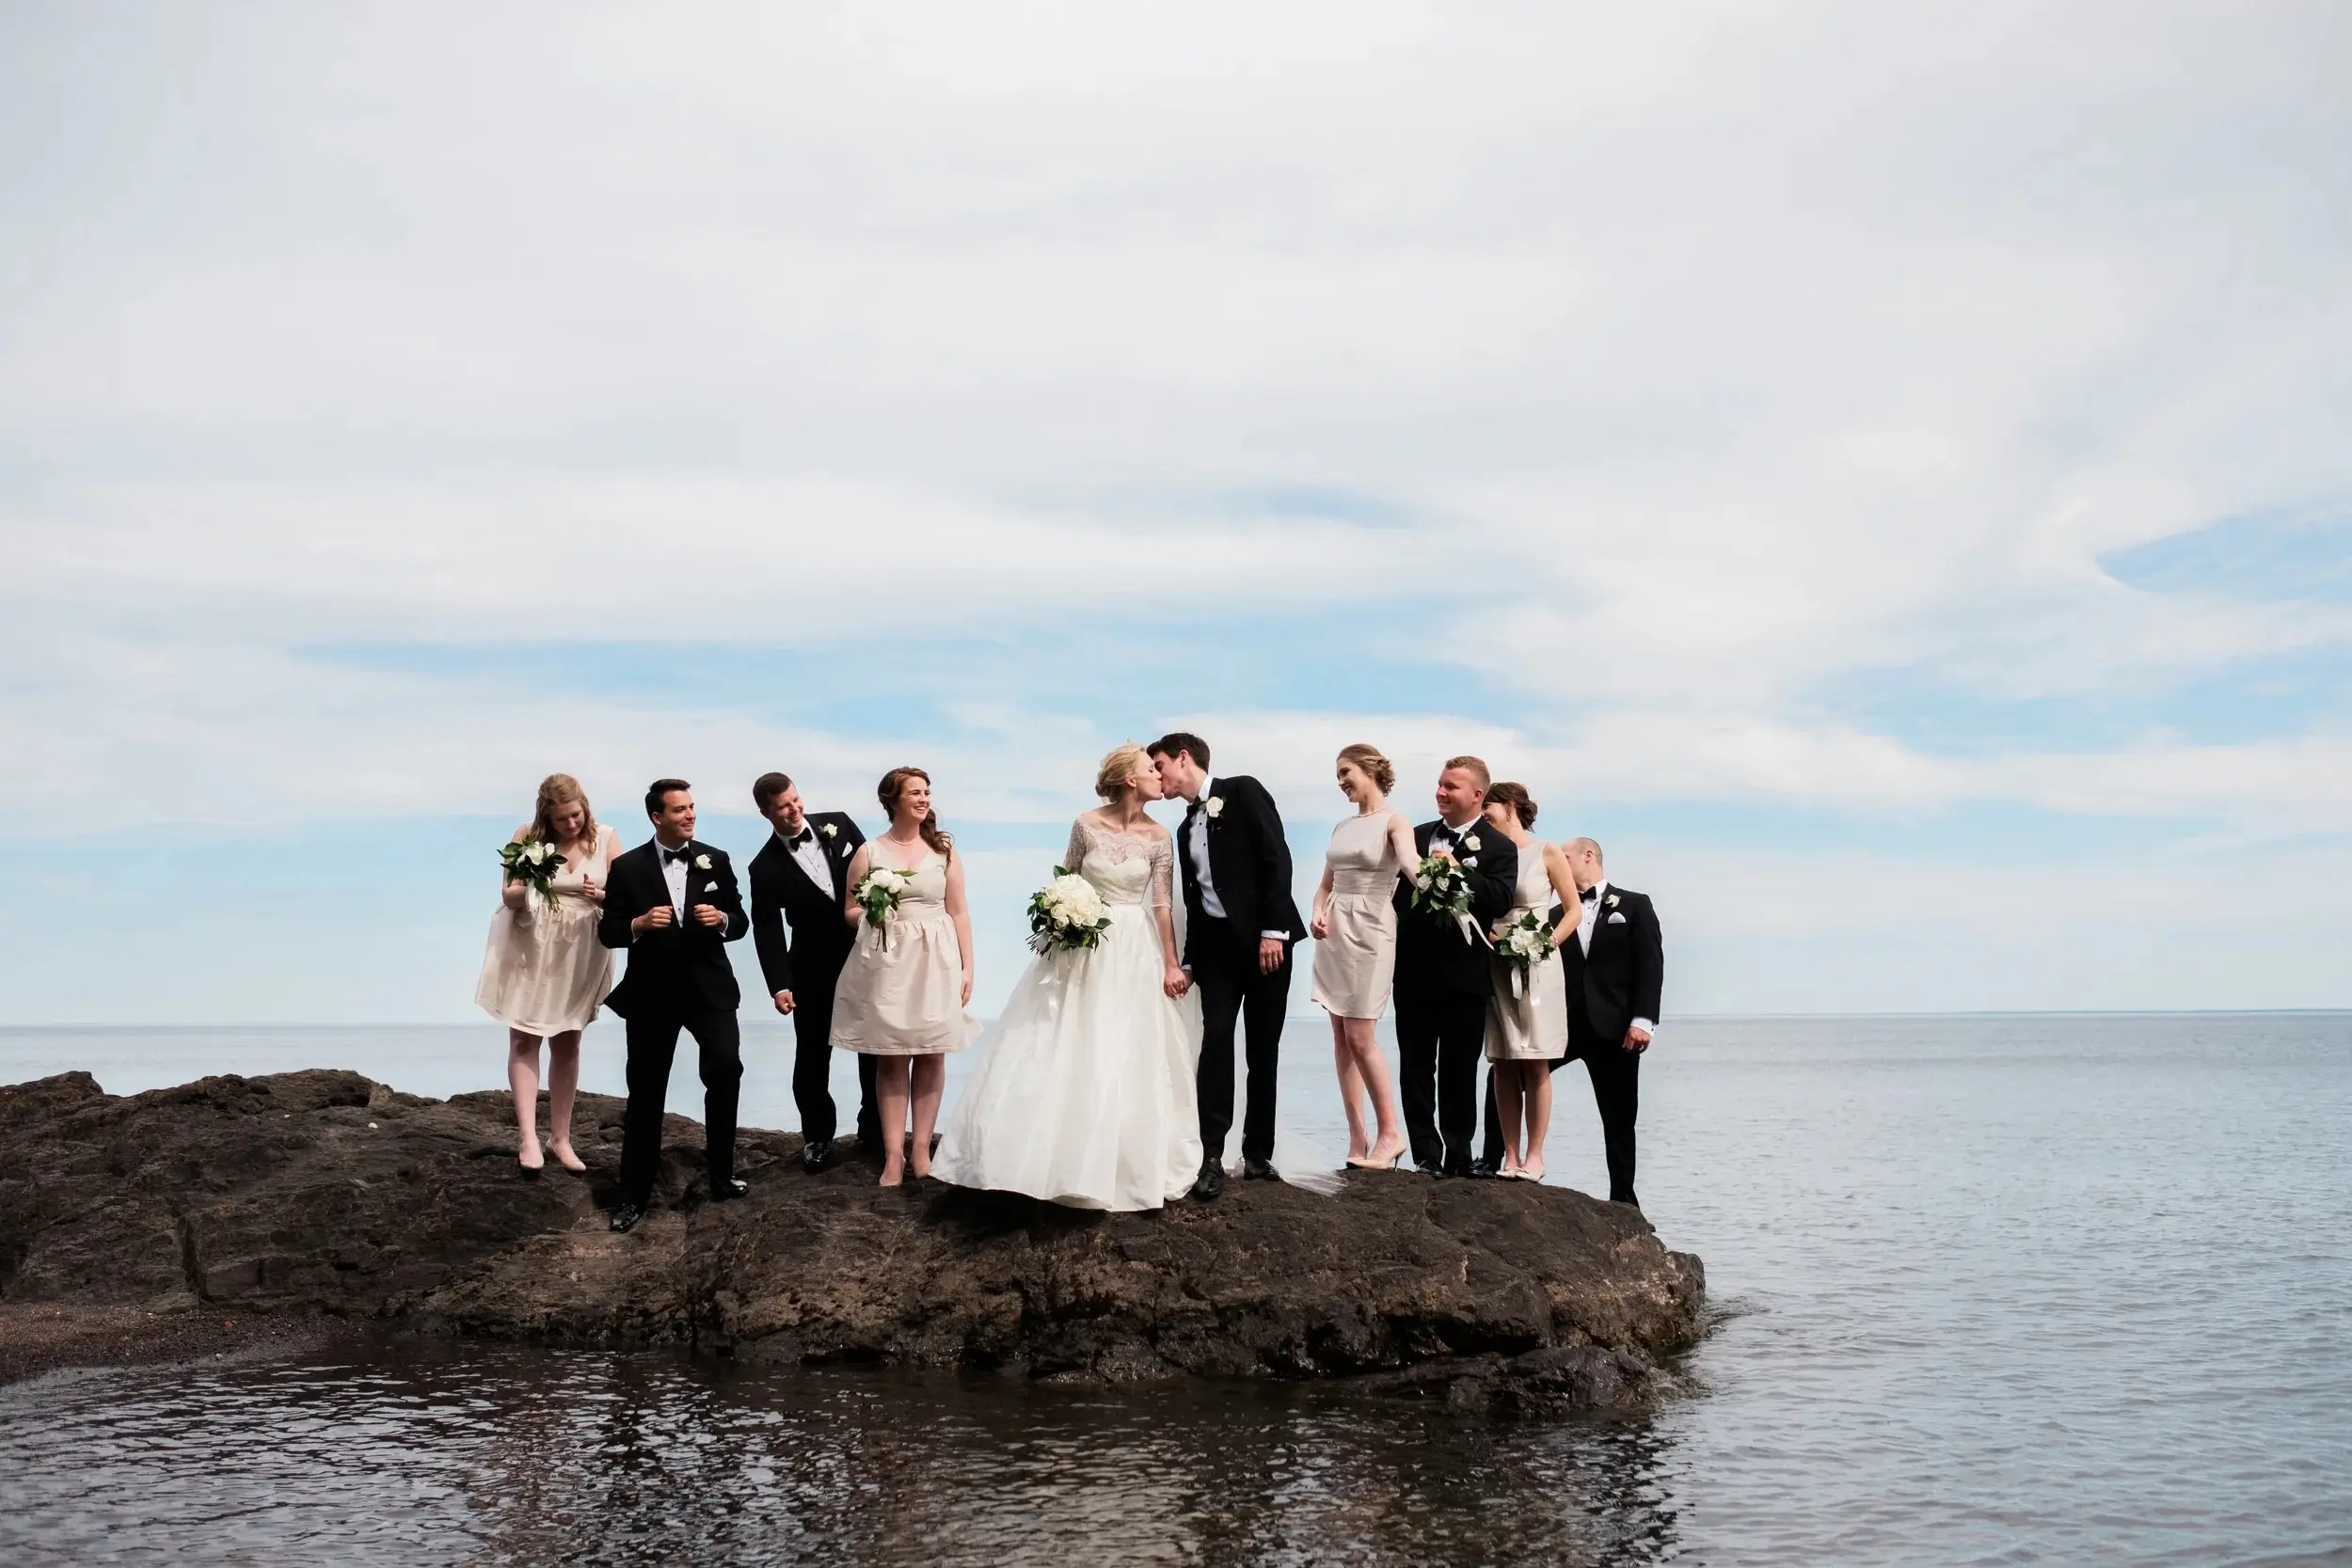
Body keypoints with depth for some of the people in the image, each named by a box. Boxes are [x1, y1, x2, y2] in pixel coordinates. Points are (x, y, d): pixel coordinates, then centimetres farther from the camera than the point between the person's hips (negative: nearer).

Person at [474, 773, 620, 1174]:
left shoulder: (606, 839, -6)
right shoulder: (528, 836, -8)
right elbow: (508, 897, -5)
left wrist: (600, 895, -24)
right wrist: (523, 891, -27)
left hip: (579, 954, 1)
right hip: (530, 949, -1)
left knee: (567, 1044, 9)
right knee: (525, 1040, -5)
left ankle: (560, 1138, 17)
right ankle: (529, 1139, -7)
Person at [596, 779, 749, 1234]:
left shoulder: (715, 860, 4)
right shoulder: (628, 867, -1)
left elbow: (739, 922, 7)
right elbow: (607, 932, -1)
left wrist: (722, 919, -15)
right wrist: (639, 924, -20)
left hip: (709, 987, 1)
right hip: (652, 992, -1)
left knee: (726, 1070, -13)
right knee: (645, 1091, 6)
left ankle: (721, 1174, 7)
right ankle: (634, 1194, 17)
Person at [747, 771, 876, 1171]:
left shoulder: (838, 824, -2)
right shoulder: (766, 867, -8)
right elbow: (767, 930, -12)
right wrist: (779, 985, -22)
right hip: (815, 972, -2)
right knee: (812, 1057, 7)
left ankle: (873, 1133, 23)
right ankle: (817, 1137, 23)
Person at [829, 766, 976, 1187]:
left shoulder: (944, 850, 8)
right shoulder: (868, 852, 5)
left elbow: (959, 913, 6)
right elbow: (849, 912, 11)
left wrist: (967, 967, 0)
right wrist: (870, 911, -12)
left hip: (936, 960, 1)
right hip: (885, 962, -1)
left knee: (931, 1055, 1)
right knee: (890, 1057, -1)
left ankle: (922, 1148, 9)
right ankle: (893, 1154, 2)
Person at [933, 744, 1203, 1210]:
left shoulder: (1159, 837, -2)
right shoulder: (1087, 825, -6)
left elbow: (1163, 904, -2)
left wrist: (1171, 965, -3)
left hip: (1133, 951, 1)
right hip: (1082, 944, -1)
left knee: (1128, 1056, 3)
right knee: (1066, 1051, 2)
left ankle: (1126, 1164, 15)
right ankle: (1059, 1157, 13)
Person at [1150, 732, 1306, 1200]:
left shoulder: (1242, 791, -2)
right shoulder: (1186, 829, 18)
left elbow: (1276, 858, -11)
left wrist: (1272, 930, -18)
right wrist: (1189, 960, 14)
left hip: (1265, 937, -4)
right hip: (1217, 943, 5)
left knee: (1264, 1049, 1)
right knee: (1216, 1041, -9)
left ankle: (1258, 1153, 10)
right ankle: (1212, 1157, -10)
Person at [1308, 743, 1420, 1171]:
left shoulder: (1393, 822, -6)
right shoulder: (1342, 826, 14)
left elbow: (1410, 860, -26)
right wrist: (1318, 912, -3)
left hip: (1370, 931, -7)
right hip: (1333, 931, 7)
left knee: (1360, 1037, -9)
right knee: (1341, 1037, 4)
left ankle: (1390, 1132, 4)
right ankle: (1357, 1138, 8)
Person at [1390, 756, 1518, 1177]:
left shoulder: (1499, 848, -1)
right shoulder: (1419, 836, 12)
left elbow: (1500, 899, -16)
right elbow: (1399, 888, 11)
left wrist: (1457, 870, -21)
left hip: (1464, 975, -4)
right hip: (1414, 969, 4)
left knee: (1458, 1071, 4)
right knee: (1416, 1066, 4)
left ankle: (1458, 1157, 14)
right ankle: (1426, 1157, 10)